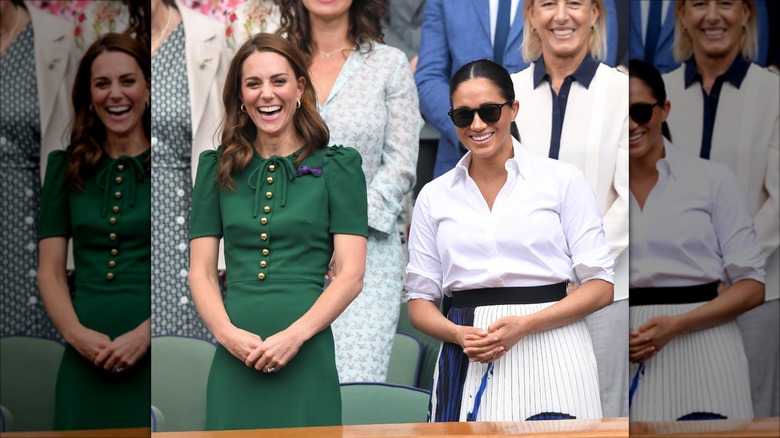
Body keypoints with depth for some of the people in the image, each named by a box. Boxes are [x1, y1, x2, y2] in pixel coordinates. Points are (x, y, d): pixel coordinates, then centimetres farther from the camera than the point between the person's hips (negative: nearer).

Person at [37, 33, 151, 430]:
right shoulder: (66, 167, 9)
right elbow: (50, 271, 6)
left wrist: (144, 335, -16)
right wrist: (76, 333, -10)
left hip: (154, 352, -2)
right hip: (88, 358, 2)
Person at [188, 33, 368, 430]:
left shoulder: (336, 166, 3)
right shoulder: (217, 168, 11)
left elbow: (351, 274, -2)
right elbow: (201, 272, 8)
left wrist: (294, 336, -14)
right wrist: (227, 333, -9)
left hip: (306, 358, -2)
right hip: (234, 359, 2)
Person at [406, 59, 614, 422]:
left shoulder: (562, 179, 1)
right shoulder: (433, 196, 9)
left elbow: (600, 286, -1)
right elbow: (420, 298, 10)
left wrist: (524, 325, -15)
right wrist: (459, 335, -11)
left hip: (550, 355, -2)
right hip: (467, 363, 2)